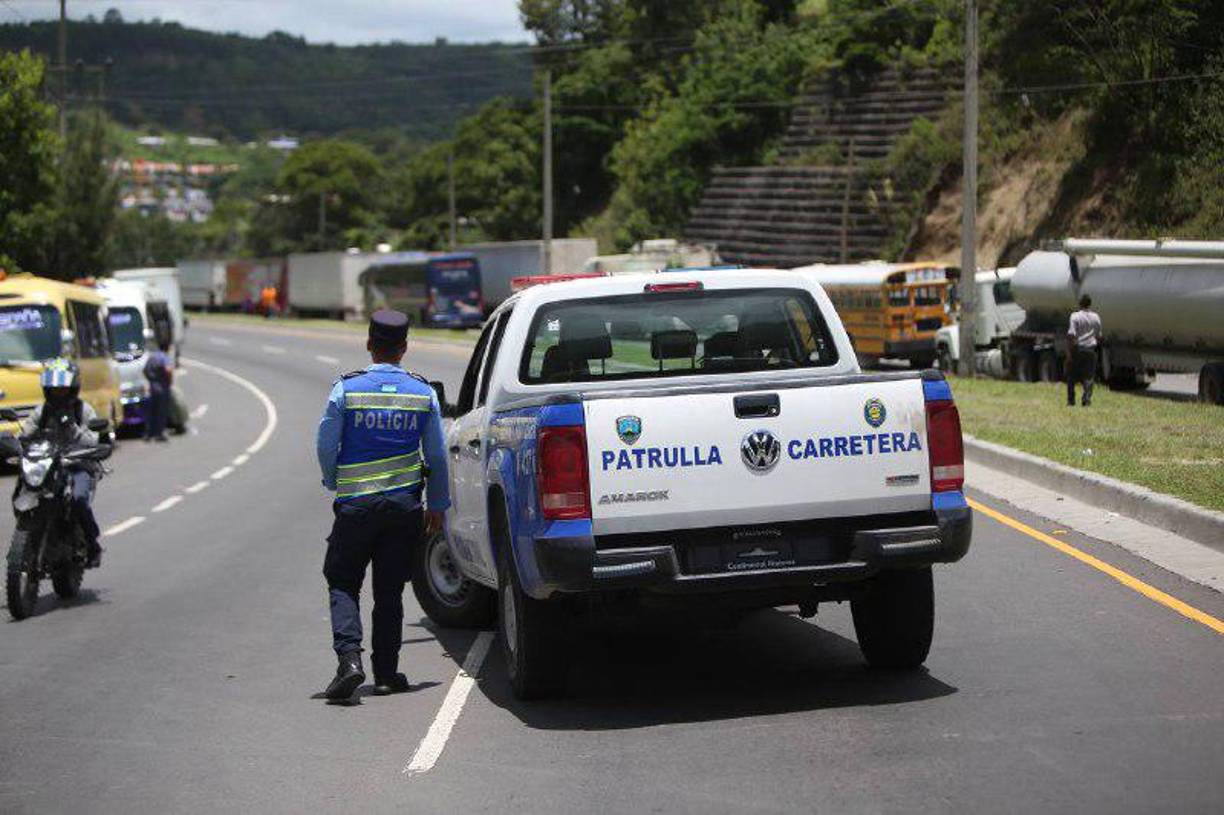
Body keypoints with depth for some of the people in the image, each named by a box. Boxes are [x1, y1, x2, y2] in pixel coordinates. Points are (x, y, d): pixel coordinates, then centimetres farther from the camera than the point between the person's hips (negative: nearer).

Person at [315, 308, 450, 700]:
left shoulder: (346, 389, -6)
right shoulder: (424, 393, 1)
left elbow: (326, 446, -2)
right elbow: (436, 455, 6)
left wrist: (335, 484, 16)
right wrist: (437, 505, 16)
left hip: (355, 503, -2)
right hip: (404, 505, 2)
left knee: (343, 583, 7)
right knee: (389, 590, 11)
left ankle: (349, 658, -13)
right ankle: (386, 673, 12)